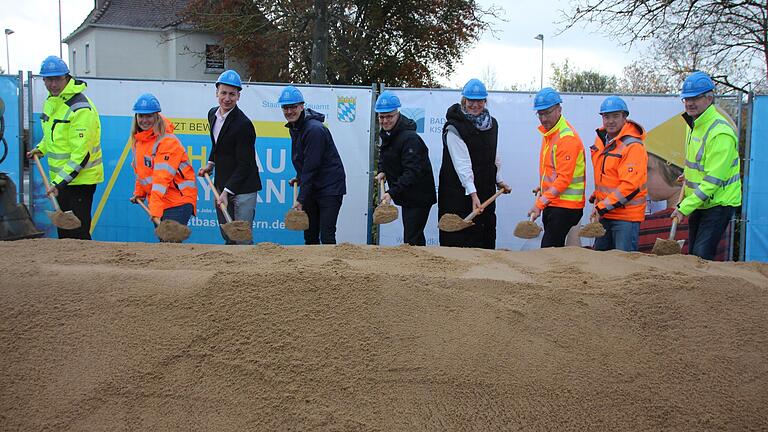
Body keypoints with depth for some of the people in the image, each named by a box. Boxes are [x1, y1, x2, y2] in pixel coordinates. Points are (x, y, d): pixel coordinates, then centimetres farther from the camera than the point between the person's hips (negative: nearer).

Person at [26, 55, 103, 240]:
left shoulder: (81, 108, -20)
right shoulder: (50, 101, 10)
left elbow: (81, 153, -24)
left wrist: (60, 181, -26)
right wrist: (41, 148, 14)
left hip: (80, 178, -9)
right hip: (59, 178, 9)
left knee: (78, 233, -8)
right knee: (63, 233, 16)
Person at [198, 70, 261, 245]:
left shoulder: (243, 124, -19)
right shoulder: (212, 114, 7)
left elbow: (244, 164, -19)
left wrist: (227, 191, -22)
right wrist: (211, 164, 12)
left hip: (242, 188, -8)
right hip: (221, 185, 8)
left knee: (242, 239, -9)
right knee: (228, 237, 14)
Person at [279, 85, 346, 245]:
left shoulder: (314, 130, -21)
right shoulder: (294, 127, 8)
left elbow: (311, 167, -22)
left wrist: (301, 200, -21)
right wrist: (299, 177, 6)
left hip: (330, 188, -9)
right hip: (312, 188, 9)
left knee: (327, 236, -12)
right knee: (310, 236, 11)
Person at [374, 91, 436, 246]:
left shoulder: (410, 138, -24)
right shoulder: (387, 134, 7)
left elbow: (412, 172, -31)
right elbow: (385, 159, 23)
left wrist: (392, 192, -37)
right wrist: (382, 172, 2)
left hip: (418, 197, -9)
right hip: (406, 197, 9)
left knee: (412, 241, -12)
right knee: (416, 238, 19)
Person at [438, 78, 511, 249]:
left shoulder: (492, 124, 9)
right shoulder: (453, 128, -14)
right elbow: (462, 163, -23)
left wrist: (499, 180, 18)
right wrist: (473, 194, -29)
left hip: (486, 190, 7)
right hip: (459, 191, -6)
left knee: (487, 238, 11)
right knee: (458, 239, -5)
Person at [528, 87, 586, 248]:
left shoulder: (567, 137, -17)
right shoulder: (548, 132, 14)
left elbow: (564, 178, -22)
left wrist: (540, 204, -23)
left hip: (566, 206, -9)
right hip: (552, 203, 9)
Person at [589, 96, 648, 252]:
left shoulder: (633, 147, -18)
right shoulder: (600, 139, 8)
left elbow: (630, 186, -24)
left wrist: (603, 207, -22)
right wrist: (596, 198, 12)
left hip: (626, 216, -8)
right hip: (603, 213, 8)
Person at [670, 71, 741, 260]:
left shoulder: (720, 132, -23)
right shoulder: (694, 124, 7)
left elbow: (713, 179, -25)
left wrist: (685, 207, -24)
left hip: (718, 204, -9)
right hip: (698, 202, 9)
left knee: (701, 257, -14)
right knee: (692, 254, 14)